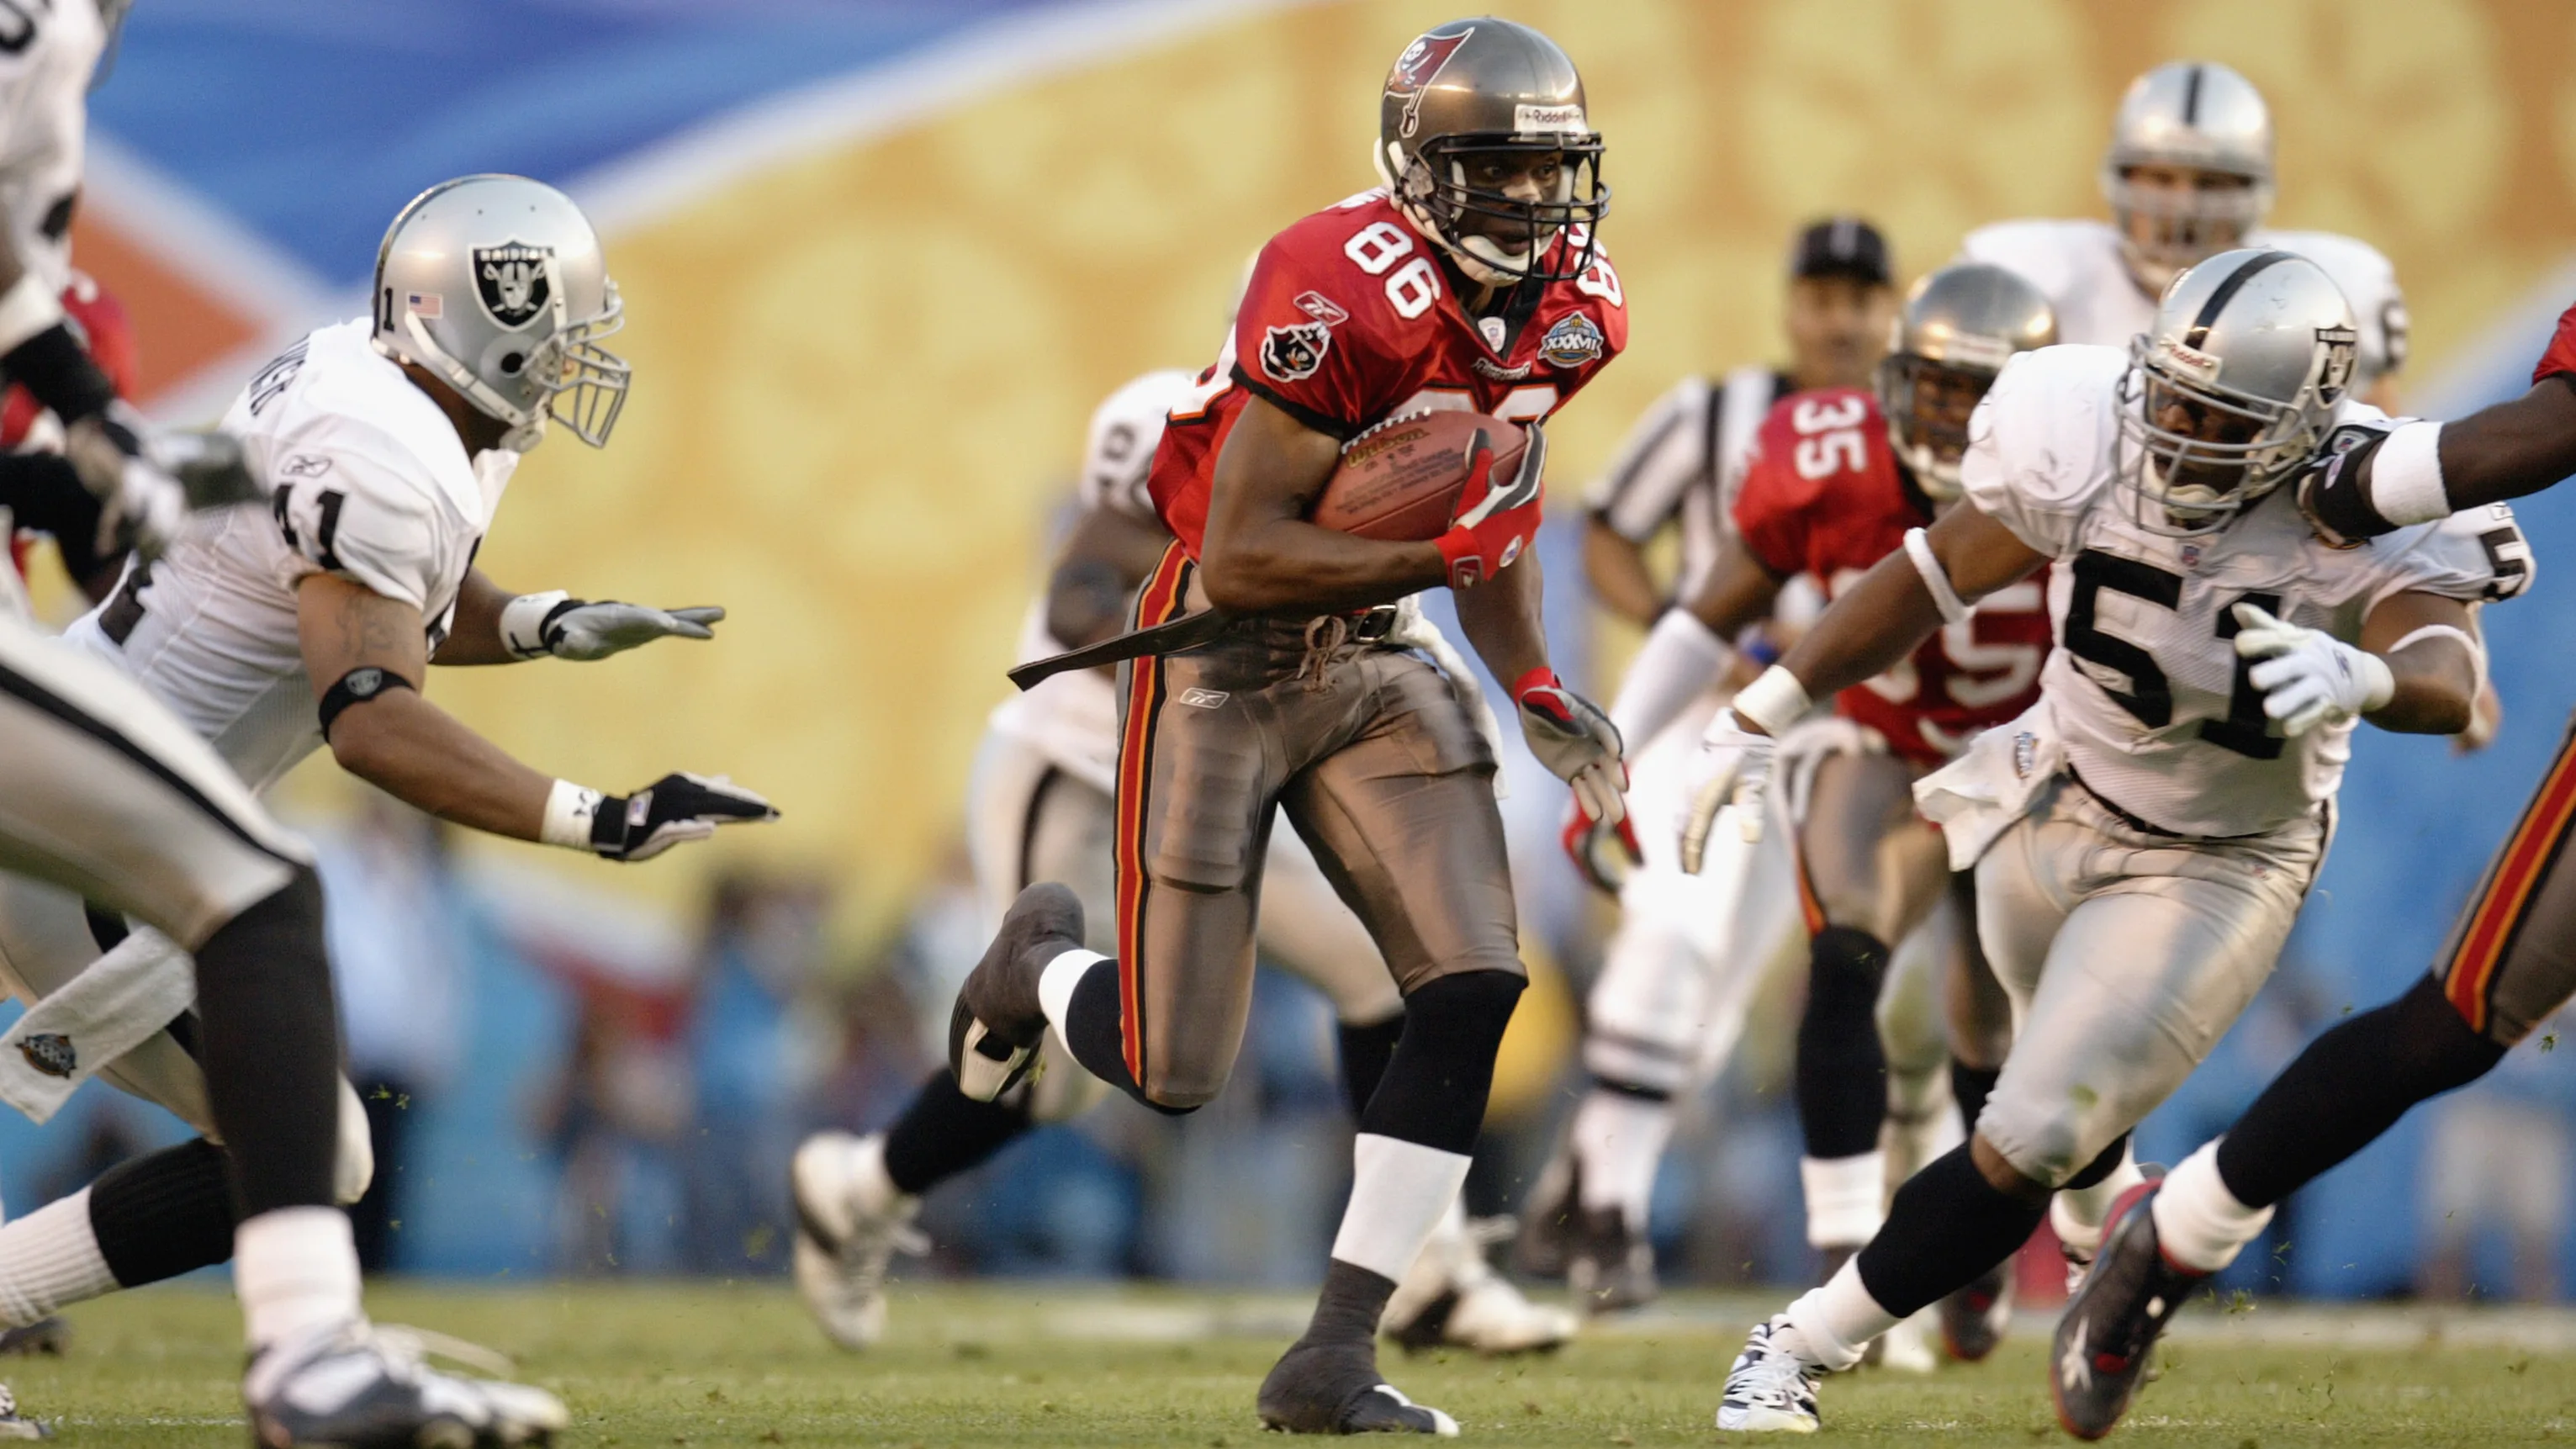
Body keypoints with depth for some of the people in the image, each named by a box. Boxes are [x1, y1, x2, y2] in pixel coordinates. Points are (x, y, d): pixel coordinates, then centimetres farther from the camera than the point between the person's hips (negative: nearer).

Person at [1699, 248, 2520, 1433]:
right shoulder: (2088, 444, -24)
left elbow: (2447, 678, -49)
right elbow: (1934, 574, -8)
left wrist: (2361, 676, -73)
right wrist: (1758, 715, -5)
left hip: (2211, 871, -3)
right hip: (2052, 805, 3)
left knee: (2022, 1152, -10)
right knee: (2088, 1123, 24)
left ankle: (1806, 1345, 7)